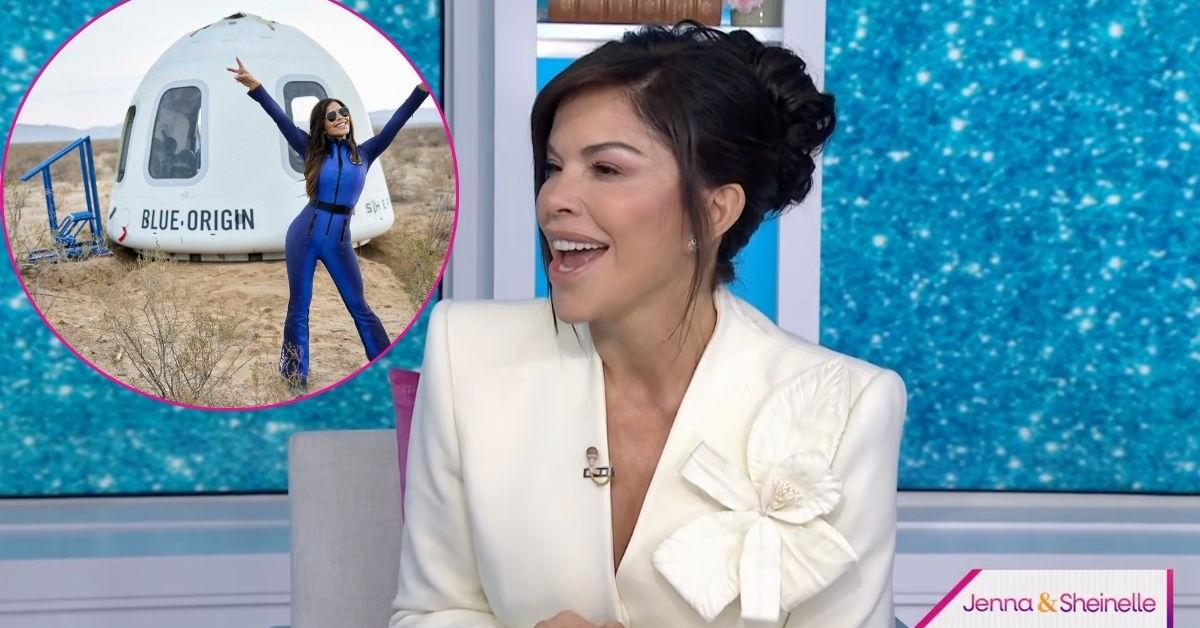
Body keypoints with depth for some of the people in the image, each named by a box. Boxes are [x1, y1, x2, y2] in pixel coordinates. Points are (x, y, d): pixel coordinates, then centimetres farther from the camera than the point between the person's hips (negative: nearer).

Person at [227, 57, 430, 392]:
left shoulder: (364, 153, 3)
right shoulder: (314, 151, 1)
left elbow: (396, 122, -4)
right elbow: (281, 119, -5)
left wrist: (425, 87, -14)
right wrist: (254, 85, -15)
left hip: (340, 241, 0)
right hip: (304, 235, 0)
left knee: (359, 307, 5)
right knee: (298, 308, 7)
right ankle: (295, 377, 17)